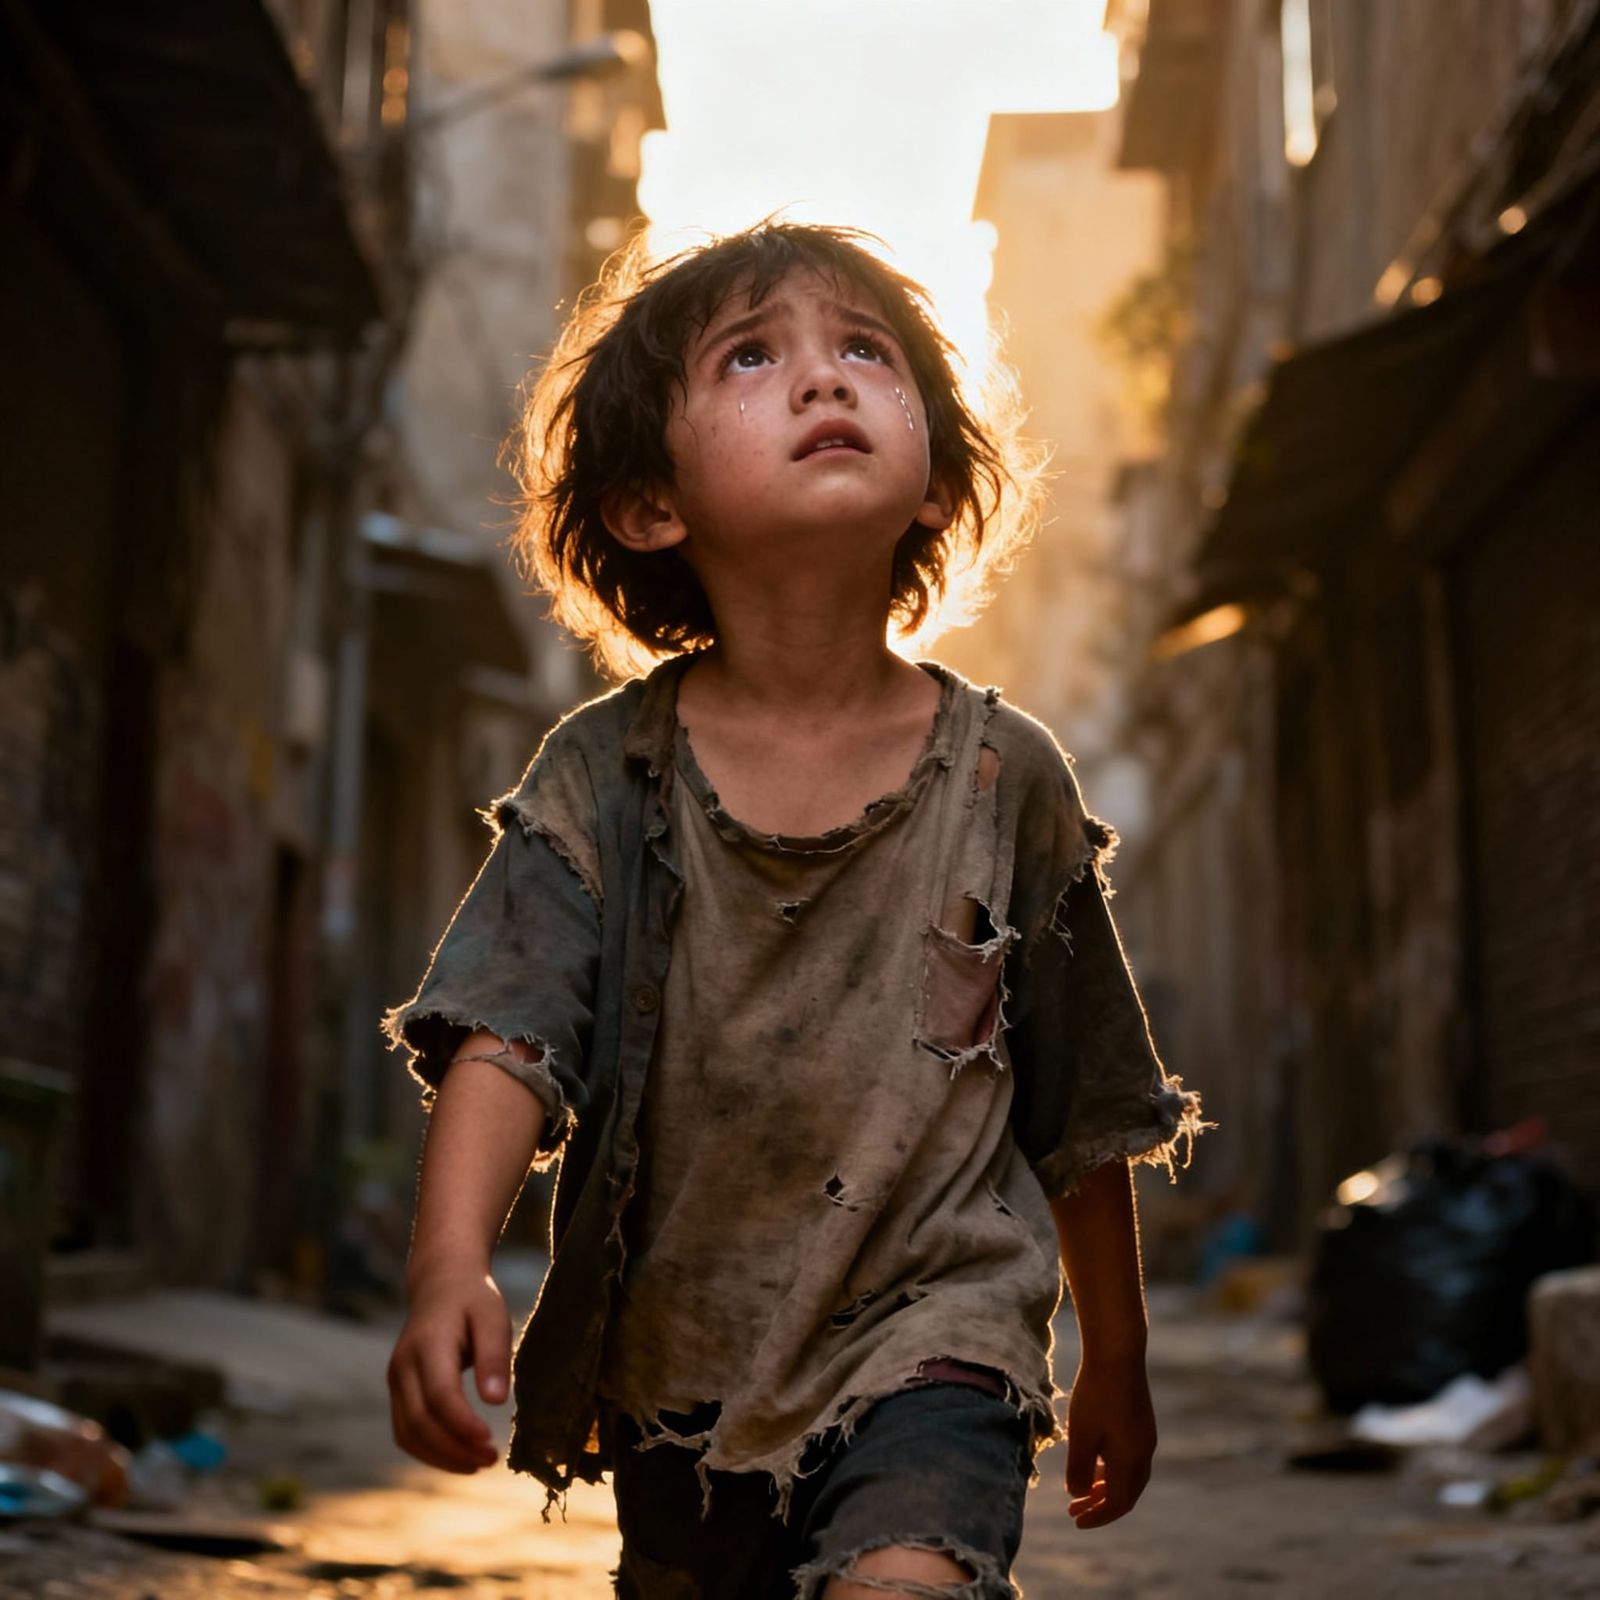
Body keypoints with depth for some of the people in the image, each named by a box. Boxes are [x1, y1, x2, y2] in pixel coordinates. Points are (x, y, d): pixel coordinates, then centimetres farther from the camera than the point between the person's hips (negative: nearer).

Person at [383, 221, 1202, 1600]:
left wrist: (1114, 1364, 14)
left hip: (931, 1342, -1)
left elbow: (1086, 1114, 5)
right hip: (680, 1368, 2)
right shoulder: (604, 778, -5)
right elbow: (505, 1036, -15)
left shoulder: (1007, 778, -4)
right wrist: (449, 1266, -33)